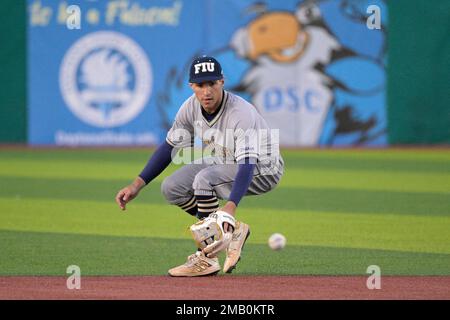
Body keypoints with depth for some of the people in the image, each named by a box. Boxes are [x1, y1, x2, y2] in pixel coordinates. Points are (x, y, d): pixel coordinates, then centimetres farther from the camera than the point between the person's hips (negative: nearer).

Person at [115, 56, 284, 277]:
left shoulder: (241, 114, -32)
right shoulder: (192, 107, -11)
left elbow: (247, 166, -42)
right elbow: (169, 147, 0)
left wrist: (230, 207, -56)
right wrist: (137, 185, -9)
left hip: (263, 170, -8)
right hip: (222, 163, 8)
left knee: (204, 179, -32)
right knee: (171, 188, -6)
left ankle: (207, 258, -20)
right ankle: (233, 231, 6)